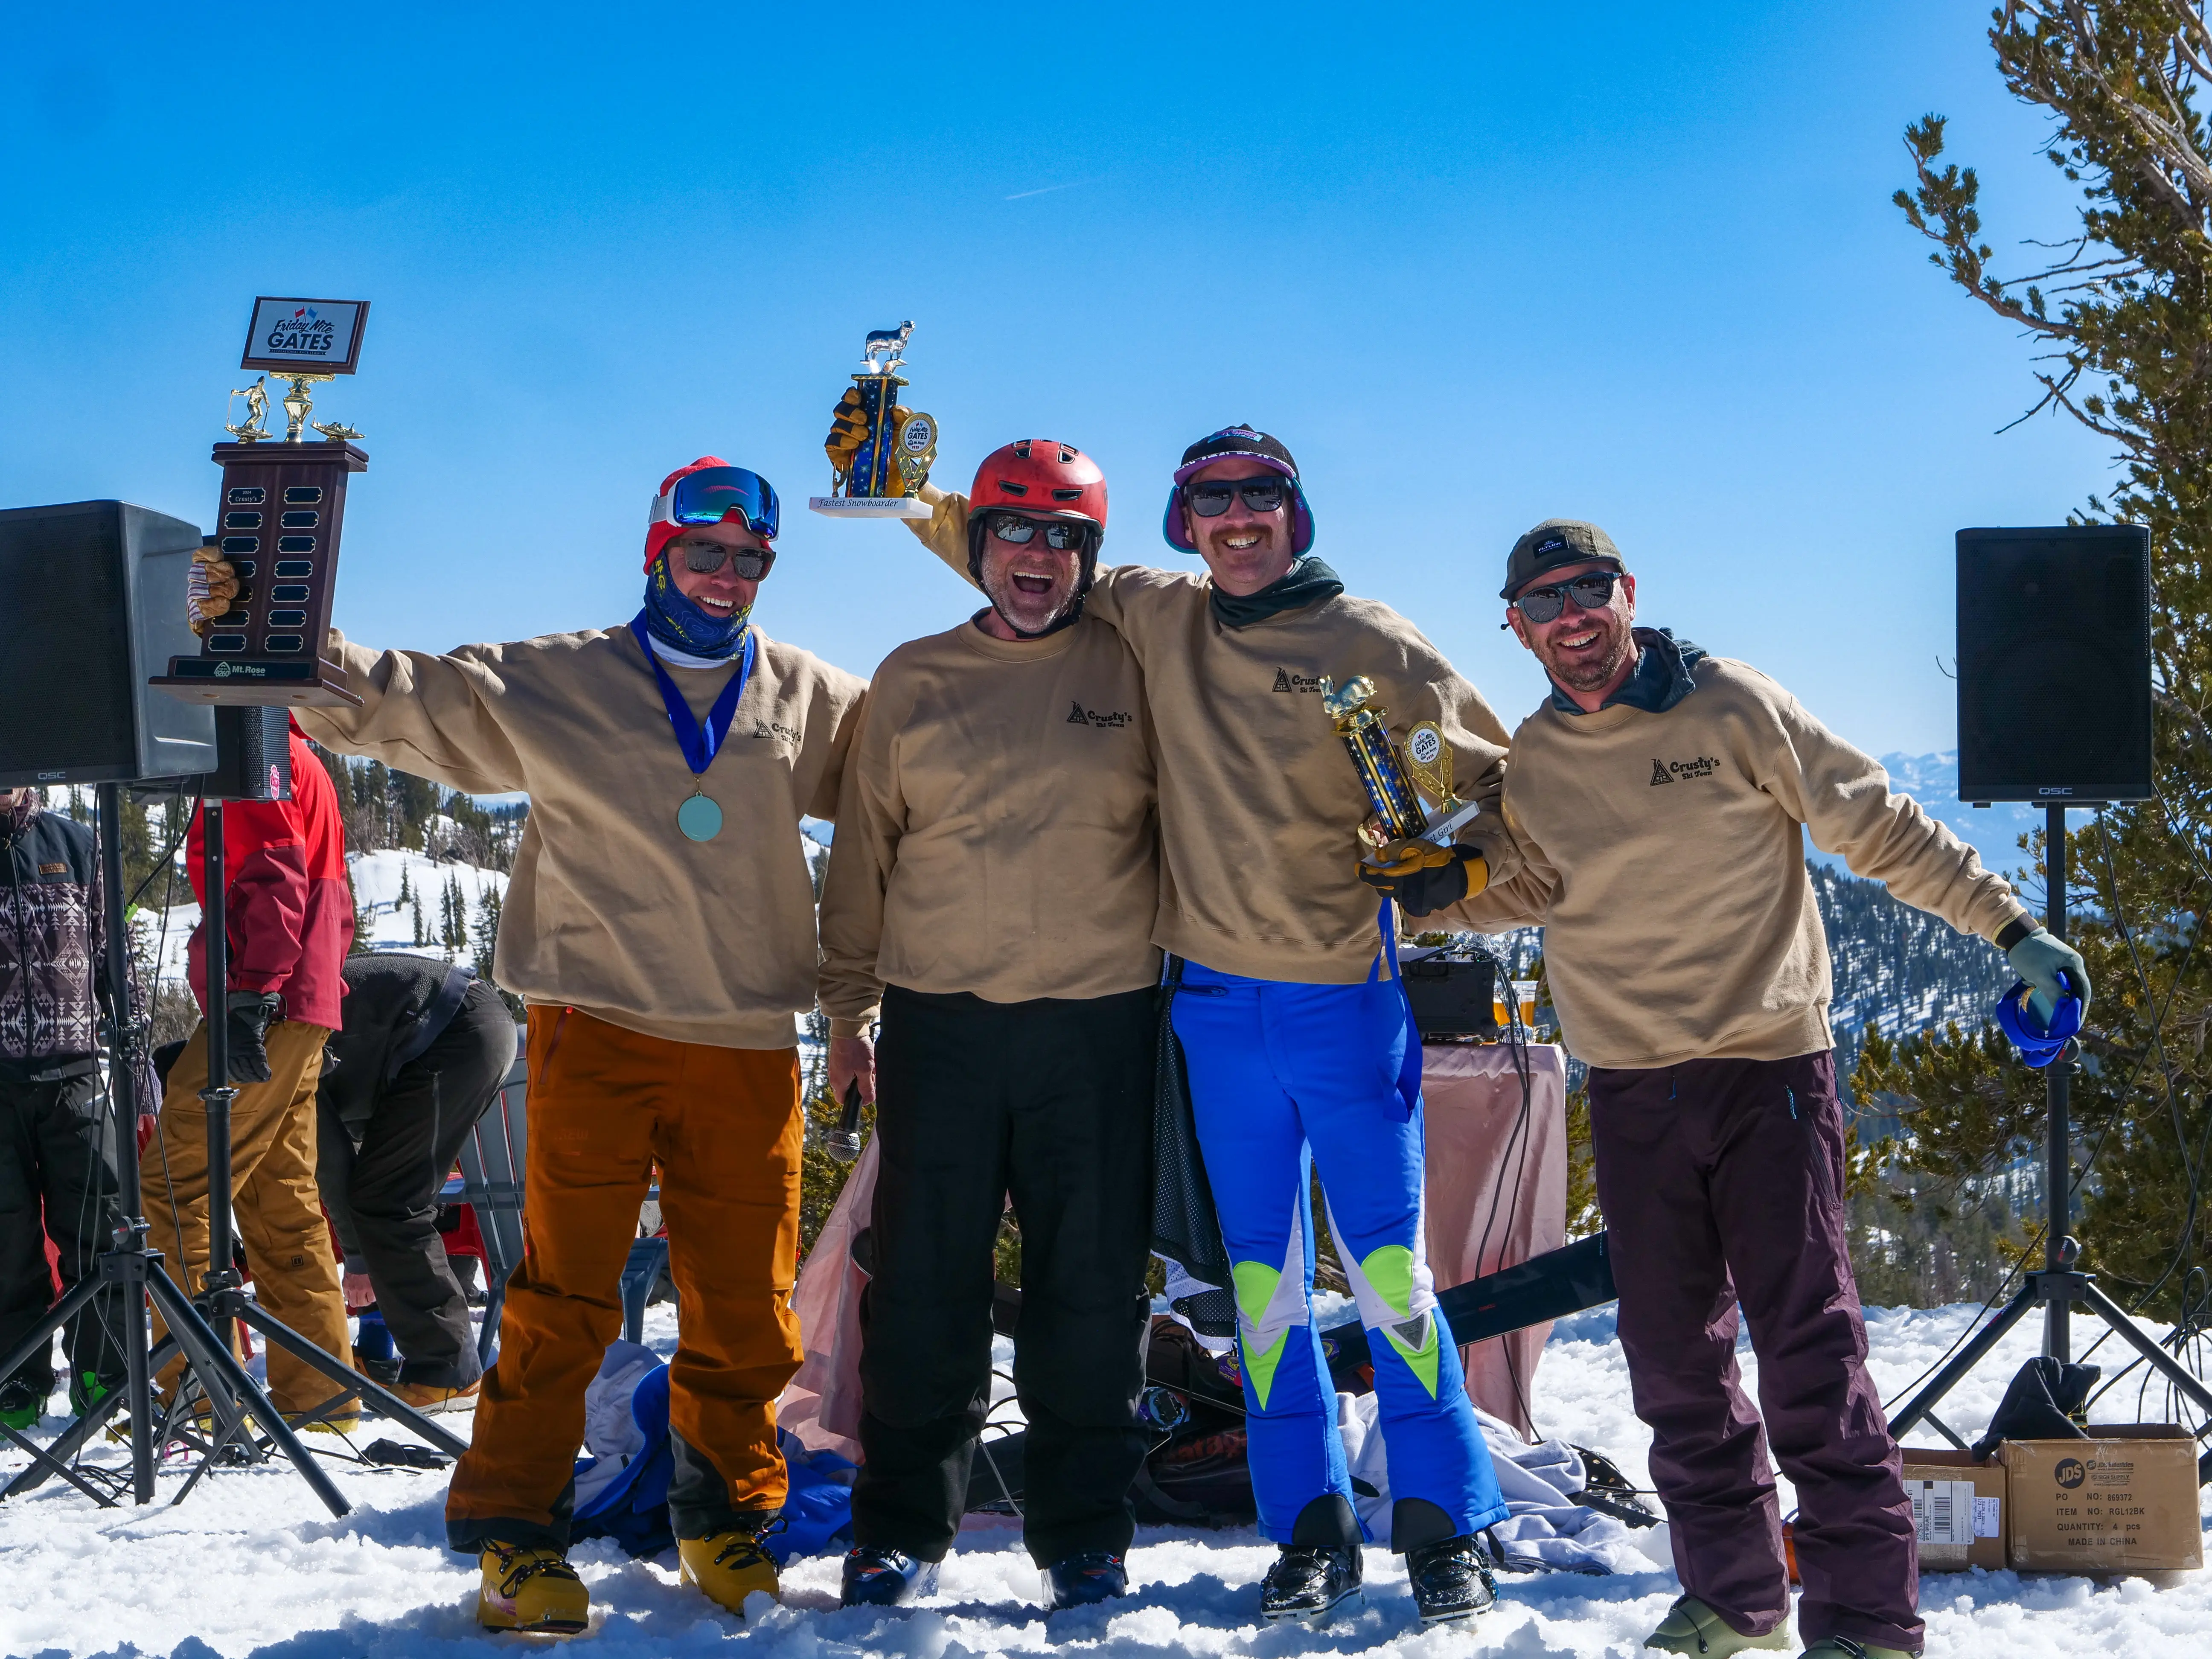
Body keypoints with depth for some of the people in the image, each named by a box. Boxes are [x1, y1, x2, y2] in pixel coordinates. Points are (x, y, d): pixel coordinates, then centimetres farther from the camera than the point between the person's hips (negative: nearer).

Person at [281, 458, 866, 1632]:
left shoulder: (809, 699, 13)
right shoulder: (548, 685, 5)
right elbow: (397, 701, 4)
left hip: (747, 1048, 3)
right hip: (597, 1031, -2)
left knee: (746, 1310, 6)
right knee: (566, 1294, -3)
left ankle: (726, 1515, 24)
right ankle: (515, 1528, 8)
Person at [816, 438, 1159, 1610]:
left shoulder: (1132, 669, 5)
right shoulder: (912, 681, 9)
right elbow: (863, 854, 13)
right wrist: (847, 1008, 12)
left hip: (1099, 1021, -1)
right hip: (940, 1019, 1)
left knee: (1092, 1290, 4)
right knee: (924, 1286, 4)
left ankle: (1085, 1535, 15)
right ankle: (902, 1527, 15)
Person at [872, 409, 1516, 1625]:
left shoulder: (1367, 643, -3)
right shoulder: (1153, 619, 6)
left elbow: (1486, 770, 4)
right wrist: (914, 497, 7)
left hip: (1347, 992, -3)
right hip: (1218, 998, 3)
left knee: (1388, 1262, -2)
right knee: (1262, 1272, 7)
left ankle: (1441, 1523, 8)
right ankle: (1310, 1531, 16)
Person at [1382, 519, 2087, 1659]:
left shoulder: (1734, 708, -5)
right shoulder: (1529, 763, 7)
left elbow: (1881, 830, -1)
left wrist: (2011, 928, -3)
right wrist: (1439, 894, 3)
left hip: (1770, 1066, -4)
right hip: (1631, 1092, 4)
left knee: (1809, 1344, -7)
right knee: (1675, 1357, 8)